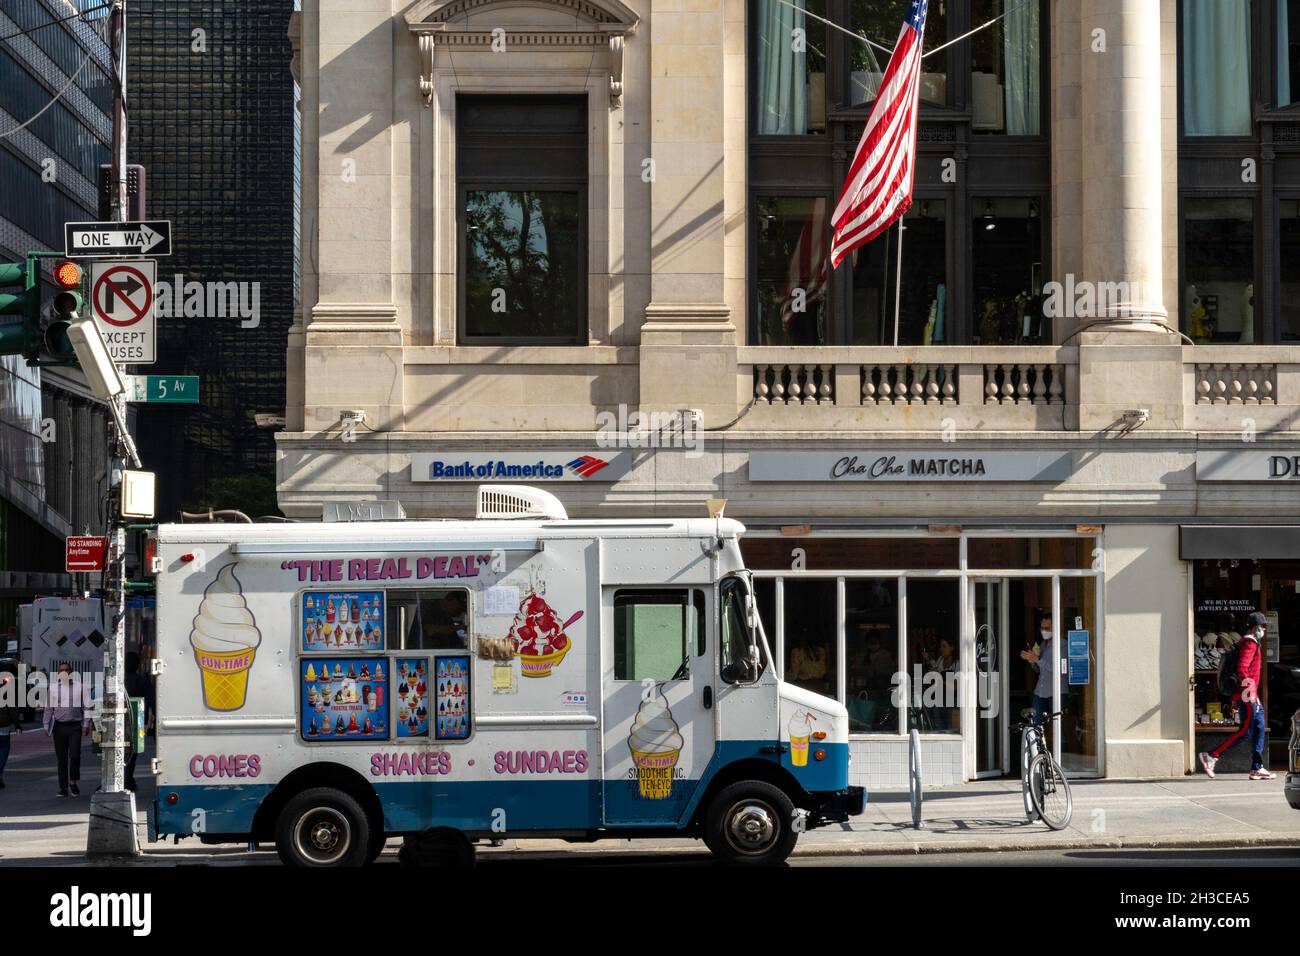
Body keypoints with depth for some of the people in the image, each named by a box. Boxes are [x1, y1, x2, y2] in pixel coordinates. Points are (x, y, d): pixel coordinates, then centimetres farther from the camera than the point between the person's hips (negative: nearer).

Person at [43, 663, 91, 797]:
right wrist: (46, 726, 7)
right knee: (61, 758, 2)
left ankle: (73, 781, 9)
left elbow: (86, 707, 7)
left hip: (75, 726, -1)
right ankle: (63, 788, 9)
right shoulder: (53, 688, 8)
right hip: (59, 726, 1)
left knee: (75, 755, -13)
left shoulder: (79, 687, 5)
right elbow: (49, 708, 12)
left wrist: (86, 725, 1)